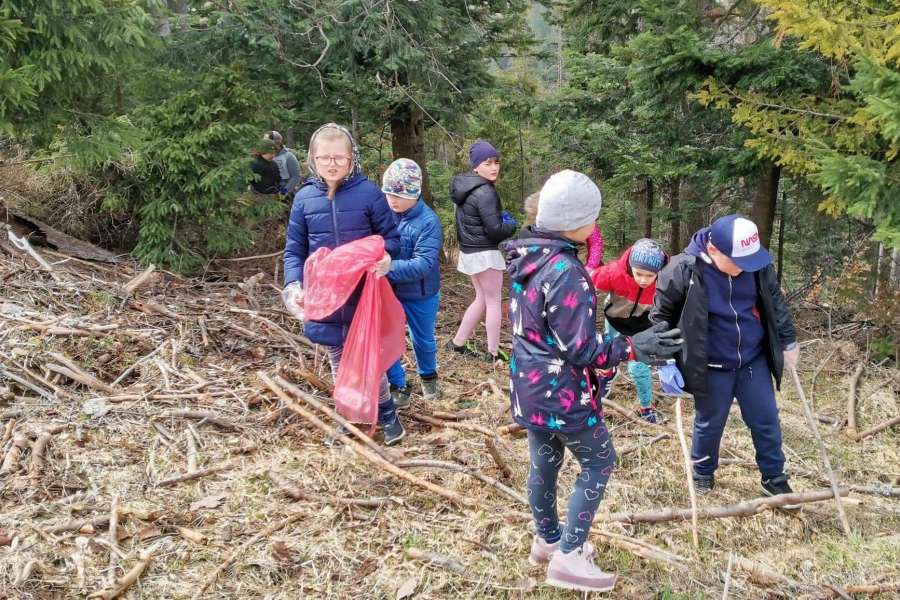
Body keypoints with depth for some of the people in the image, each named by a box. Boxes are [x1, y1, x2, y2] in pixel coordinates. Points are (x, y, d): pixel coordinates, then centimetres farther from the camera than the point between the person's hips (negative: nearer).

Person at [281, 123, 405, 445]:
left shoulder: (369, 193, -9)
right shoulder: (304, 198, -2)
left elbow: (391, 238, -1)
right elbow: (294, 250, 2)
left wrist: (384, 257, -24)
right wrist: (293, 286, -14)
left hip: (364, 297, -3)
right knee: (339, 361, 16)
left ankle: (387, 414, 27)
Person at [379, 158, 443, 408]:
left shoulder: (428, 221, -23)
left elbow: (424, 263, -31)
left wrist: (390, 268, -40)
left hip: (420, 295, -3)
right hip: (388, 292, 3)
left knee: (423, 340, 20)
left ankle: (428, 376, 48)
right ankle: (398, 388, 23)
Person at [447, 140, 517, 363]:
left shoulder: (465, 186, 8)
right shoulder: (485, 192, -21)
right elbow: (495, 230, -21)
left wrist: (501, 217, 9)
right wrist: (512, 224, -1)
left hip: (469, 251, 9)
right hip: (485, 253, -9)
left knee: (482, 299, 20)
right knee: (493, 302, 2)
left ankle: (458, 342, 23)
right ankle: (493, 353, 8)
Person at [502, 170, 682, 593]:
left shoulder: (528, 257, 2)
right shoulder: (565, 272, -27)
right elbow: (579, 350, -24)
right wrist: (633, 348, -22)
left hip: (530, 385, 9)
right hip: (560, 392, -8)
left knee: (544, 463, 21)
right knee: (599, 463, 8)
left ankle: (547, 541, 38)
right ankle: (568, 557, 10)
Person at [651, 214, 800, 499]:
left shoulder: (757, 264, -11)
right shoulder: (683, 270, -23)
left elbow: (775, 302, 7)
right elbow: (661, 315, -10)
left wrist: (788, 341, 12)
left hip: (754, 360, 3)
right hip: (712, 367, -3)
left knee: (766, 419, 13)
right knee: (709, 423, 14)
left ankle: (774, 477, 33)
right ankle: (703, 473, 39)